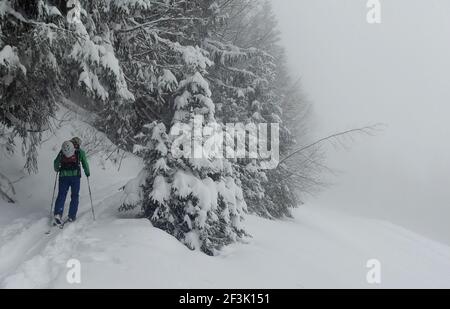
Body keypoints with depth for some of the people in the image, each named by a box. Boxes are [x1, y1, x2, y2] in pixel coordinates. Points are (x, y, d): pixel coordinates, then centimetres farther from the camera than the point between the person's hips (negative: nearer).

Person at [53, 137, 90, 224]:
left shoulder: (62, 151, 15)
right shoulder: (80, 151, 9)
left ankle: (57, 213, -13)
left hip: (63, 175, 2)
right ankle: (72, 216, 7)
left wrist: (57, 169, 34)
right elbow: (85, 163, 8)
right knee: (75, 196, 10)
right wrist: (87, 173, 24)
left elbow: (56, 162, 14)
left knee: (61, 195, 6)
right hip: (75, 175, -2)